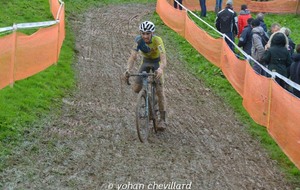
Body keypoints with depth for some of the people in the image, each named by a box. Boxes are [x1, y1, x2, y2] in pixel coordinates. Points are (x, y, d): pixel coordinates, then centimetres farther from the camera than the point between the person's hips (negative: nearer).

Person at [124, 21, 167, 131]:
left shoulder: (157, 40, -33)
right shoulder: (139, 40, -26)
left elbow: (163, 58, -44)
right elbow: (133, 56, -33)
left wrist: (161, 69, -65)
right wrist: (128, 69, -52)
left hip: (157, 62, -3)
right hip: (146, 61, 3)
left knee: (159, 90, -13)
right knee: (136, 88, -12)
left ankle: (163, 119, -7)